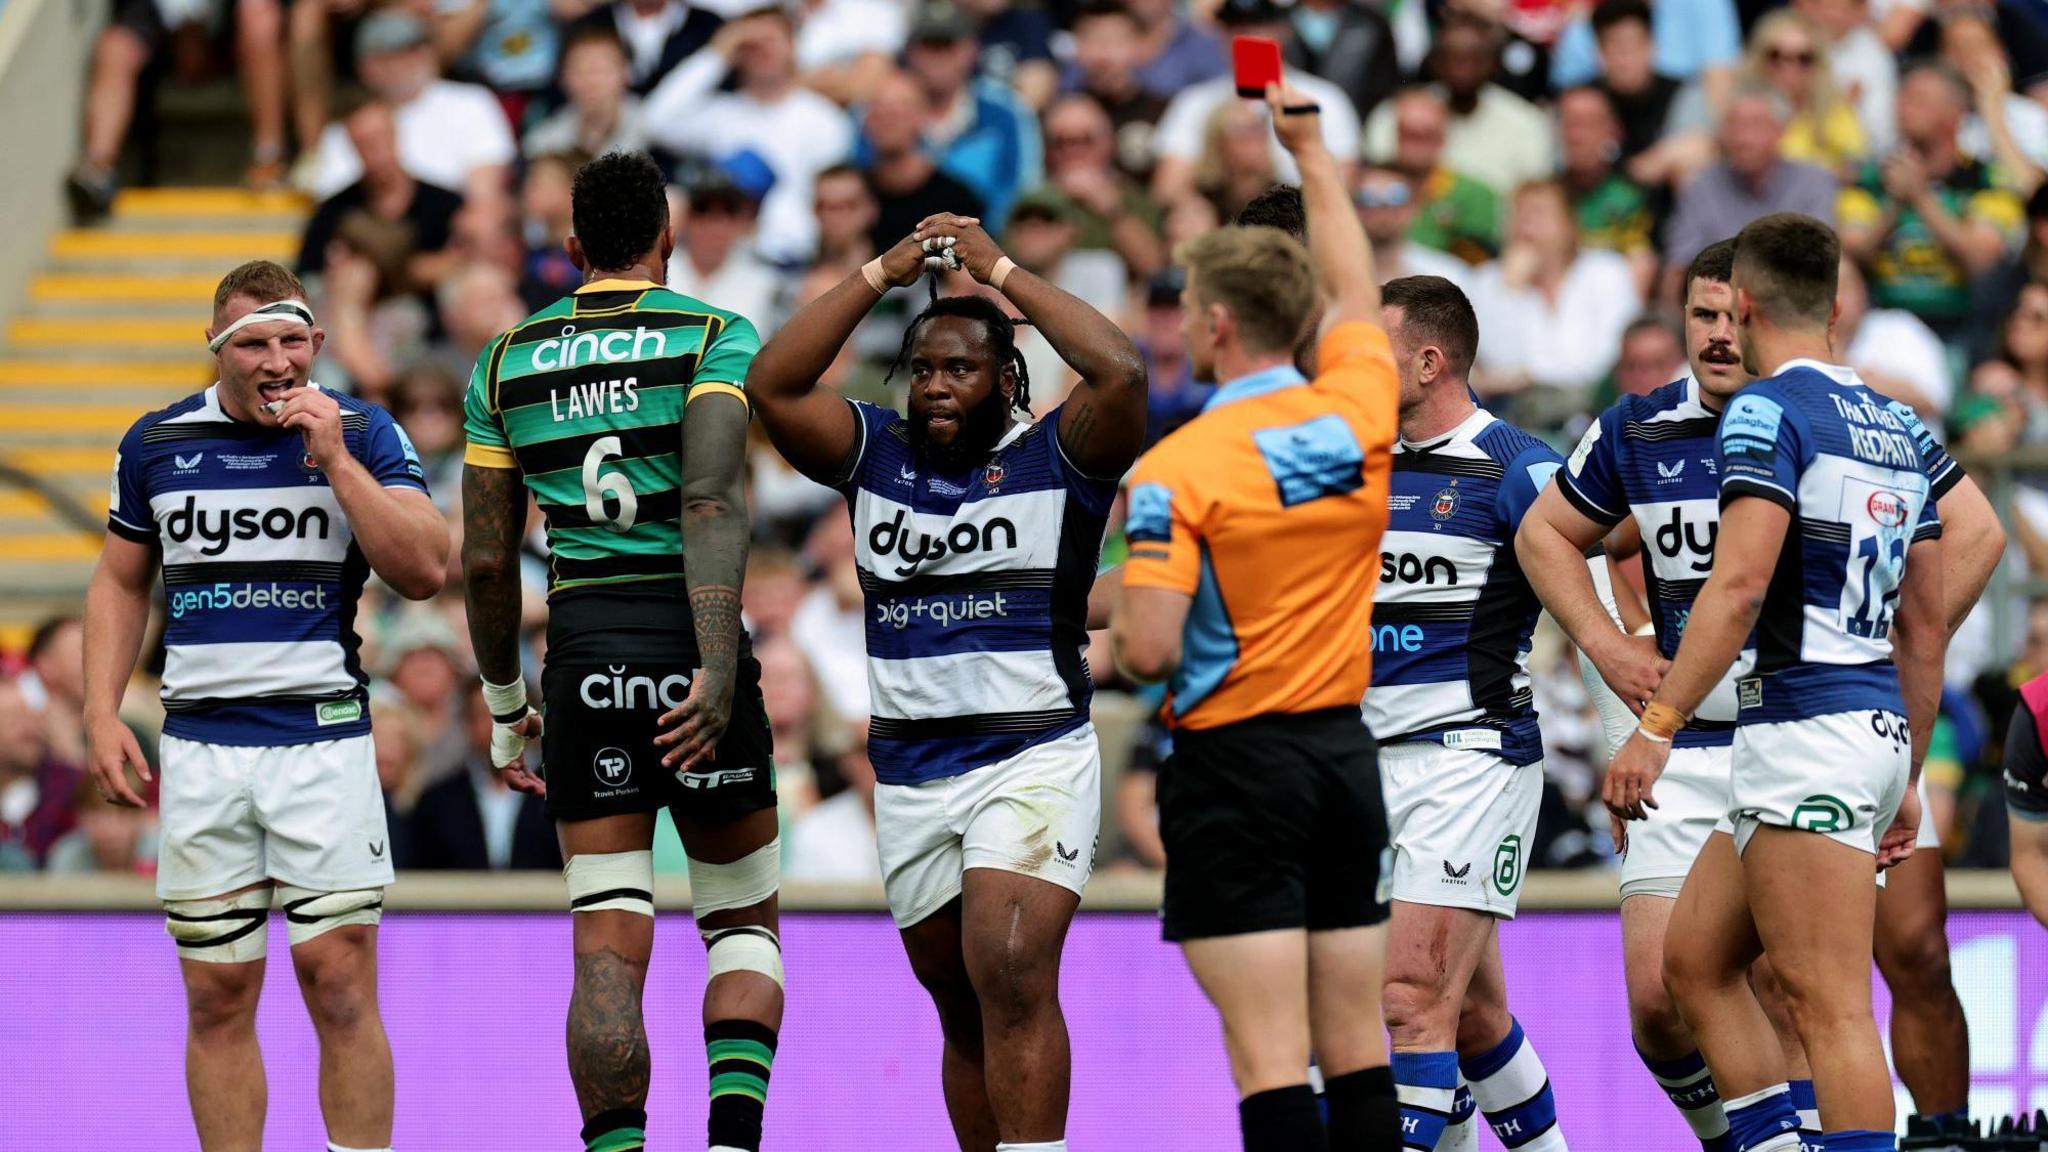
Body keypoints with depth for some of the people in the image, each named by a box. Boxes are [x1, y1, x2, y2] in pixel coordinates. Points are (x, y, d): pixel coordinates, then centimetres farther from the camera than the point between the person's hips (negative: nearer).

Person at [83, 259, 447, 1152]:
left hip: (323, 736, -2)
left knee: (340, 981, -9)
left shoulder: (362, 434, 1)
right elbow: (120, 583, 17)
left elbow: (424, 572, -9)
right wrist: (103, 715, 6)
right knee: (217, 996, 3)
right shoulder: (157, 442, 8)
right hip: (201, 749, 2)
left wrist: (335, 462, -14)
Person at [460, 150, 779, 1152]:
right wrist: (719, 674, -22)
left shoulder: (507, 361, 10)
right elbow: (713, 504, -15)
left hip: (582, 651, 2)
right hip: (688, 641, -2)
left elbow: (485, 560, 10)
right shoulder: (716, 337, 0)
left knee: (608, 949, 1)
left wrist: (504, 701, 22)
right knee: (744, 923, 12)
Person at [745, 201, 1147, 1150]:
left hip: (1034, 760, -5)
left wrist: (1000, 270, -13)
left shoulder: (1055, 458, -2)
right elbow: (771, 387, -3)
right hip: (911, 774, 5)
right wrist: (882, 276, -6)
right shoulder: (876, 456, 9)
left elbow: (1122, 374, -20)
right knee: (961, 1006, 12)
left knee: (1013, 978, -21)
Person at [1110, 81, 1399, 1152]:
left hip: (1235, 763, -6)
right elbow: (1355, 293, 23)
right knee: (1356, 1047, 9)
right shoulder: (1358, 413, 2)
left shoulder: (1177, 469, -13)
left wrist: (1108, 641, 5)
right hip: (1345, 748, 6)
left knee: (1270, 1061, -8)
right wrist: (1312, 152, 36)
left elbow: (1148, 652, -19)